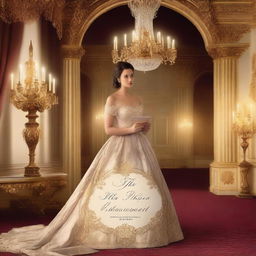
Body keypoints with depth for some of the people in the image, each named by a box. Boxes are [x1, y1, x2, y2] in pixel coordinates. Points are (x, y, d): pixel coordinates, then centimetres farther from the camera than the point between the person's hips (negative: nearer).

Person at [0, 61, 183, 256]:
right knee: (116, 189, -7)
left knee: (143, 188, 3)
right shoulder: (112, 99, -6)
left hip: (139, 147, 7)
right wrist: (130, 129, -19)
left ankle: (139, 230, 11)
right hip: (120, 148, -7)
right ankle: (115, 231, 4)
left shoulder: (138, 100, 14)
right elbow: (109, 129, -11)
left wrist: (145, 128, -1)